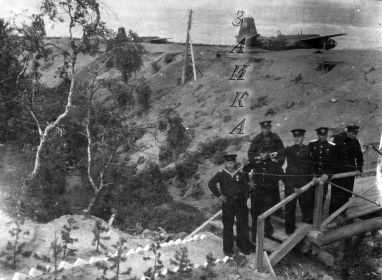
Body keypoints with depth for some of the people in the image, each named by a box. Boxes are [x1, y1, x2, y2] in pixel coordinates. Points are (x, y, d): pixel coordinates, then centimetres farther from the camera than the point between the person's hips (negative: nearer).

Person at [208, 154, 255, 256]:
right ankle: (228, 249, 12)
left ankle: (244, 246, 20)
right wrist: (219, 195, -9)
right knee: (228, 226, 4)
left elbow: (246, 186, 11)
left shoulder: (241, 174, 6)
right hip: (227, 204, -2)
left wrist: (245, 196, -3)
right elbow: (211, 184, -5)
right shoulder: (221, 174, 0)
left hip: (241, 202, 2)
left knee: (243, 225, 7)